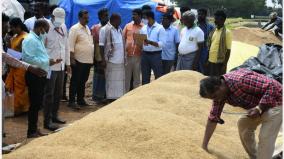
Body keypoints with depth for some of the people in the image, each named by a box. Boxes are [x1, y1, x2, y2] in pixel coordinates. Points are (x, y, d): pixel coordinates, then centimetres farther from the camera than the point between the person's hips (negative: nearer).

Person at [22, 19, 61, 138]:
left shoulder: (38, 39, 17)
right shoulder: (30, 40, -13)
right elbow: (29, 58, -22)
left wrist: (51, 61, 7)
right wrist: (47, 62, -20)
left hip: (41, 75, 10)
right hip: (34, 75, -10)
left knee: (38, 103, 14)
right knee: (34, 103, -3)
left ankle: (34, 129, 24)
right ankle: (31, 131, 6)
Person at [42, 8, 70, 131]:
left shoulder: (63, 27, 7)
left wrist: (67, 63, 15)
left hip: (61, 66, 7)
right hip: (50, 66, -7)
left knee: (58, 93, 16)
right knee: (49, 94, 0)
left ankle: (54, 115, 30)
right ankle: (47, 121, 7)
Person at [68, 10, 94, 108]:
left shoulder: (87, 28, 15)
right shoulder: (74, 29, -9)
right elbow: (71, 45, -14)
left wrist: (92, 58, 16)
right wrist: (72, 58, -19)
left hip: (88, 60, 7)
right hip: (79, 60, -7)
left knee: (83, 81, 14)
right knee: (75, 81, -2)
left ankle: (81, 100, 23)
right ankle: (71, 101, 4)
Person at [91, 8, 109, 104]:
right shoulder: (95, 28, 0)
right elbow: (93, 43, -1)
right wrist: (94, 57, -5)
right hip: (99, 57, -3)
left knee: (107, 77, 4)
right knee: (98, 77, 4)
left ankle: (104, 96, 15)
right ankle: (97, 97, 13)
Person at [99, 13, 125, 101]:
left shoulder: (119, 29, 16)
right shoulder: (105, 30, -6)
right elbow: (101, 45, -8)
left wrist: (124, 57, 16)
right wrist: (103, 59, -12)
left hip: (120, 60, 7)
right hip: (111, 60, -7)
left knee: (120, 80, 8)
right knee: (111, 80, -1)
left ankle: (119, 97, 16)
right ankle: (111, 98, 7)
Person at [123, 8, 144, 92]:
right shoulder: (128, 26, 8)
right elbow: (123, 38, 10)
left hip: (138, 55, -2)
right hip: (127, 54, 2)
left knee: (137, 76, 8)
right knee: (126, 76, 7)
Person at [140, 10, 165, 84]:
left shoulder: (160, 28, -5)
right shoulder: (143, 28, 11)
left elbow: (161, 43, -12)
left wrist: (150, 42, -24)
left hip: (155, 55, -5)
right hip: (145, 54, 5)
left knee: (159, 77, -2)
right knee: (145, 78, 10)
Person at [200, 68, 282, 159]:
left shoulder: (241, 81, -34)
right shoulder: (219, 92, -6)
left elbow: (271, 87, -31)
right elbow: (213, 117, -1)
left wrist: (259, 109, -34)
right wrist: (204, 145, -2)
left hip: (275, 101, -9)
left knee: (265, 138, -14)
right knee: (243, 124, 15)